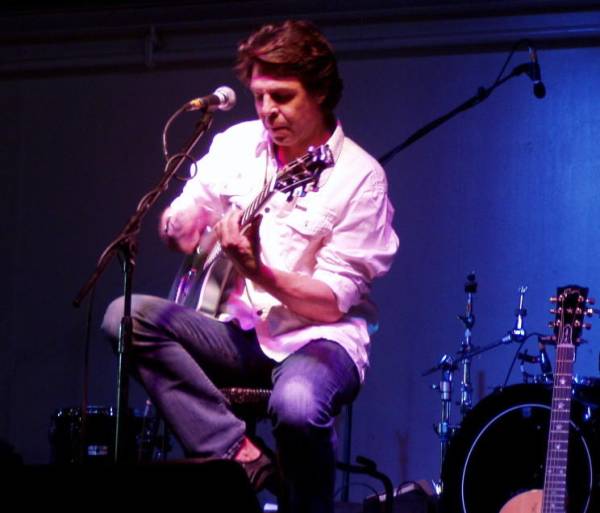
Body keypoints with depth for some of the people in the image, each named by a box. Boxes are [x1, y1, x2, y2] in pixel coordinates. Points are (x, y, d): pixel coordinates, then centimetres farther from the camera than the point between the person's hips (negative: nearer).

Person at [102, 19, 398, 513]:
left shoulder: (359, 176, -11)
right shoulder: (236, 145, 4)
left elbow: (332, 302, -13)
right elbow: (178, 229, 17)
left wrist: (257, 271, -29)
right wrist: (179, 226, -8)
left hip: (318, 338, -6)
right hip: (240, 330, 6)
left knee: (297, 406, -39)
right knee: (126, 316, -18)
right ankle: (236, 454, -19)